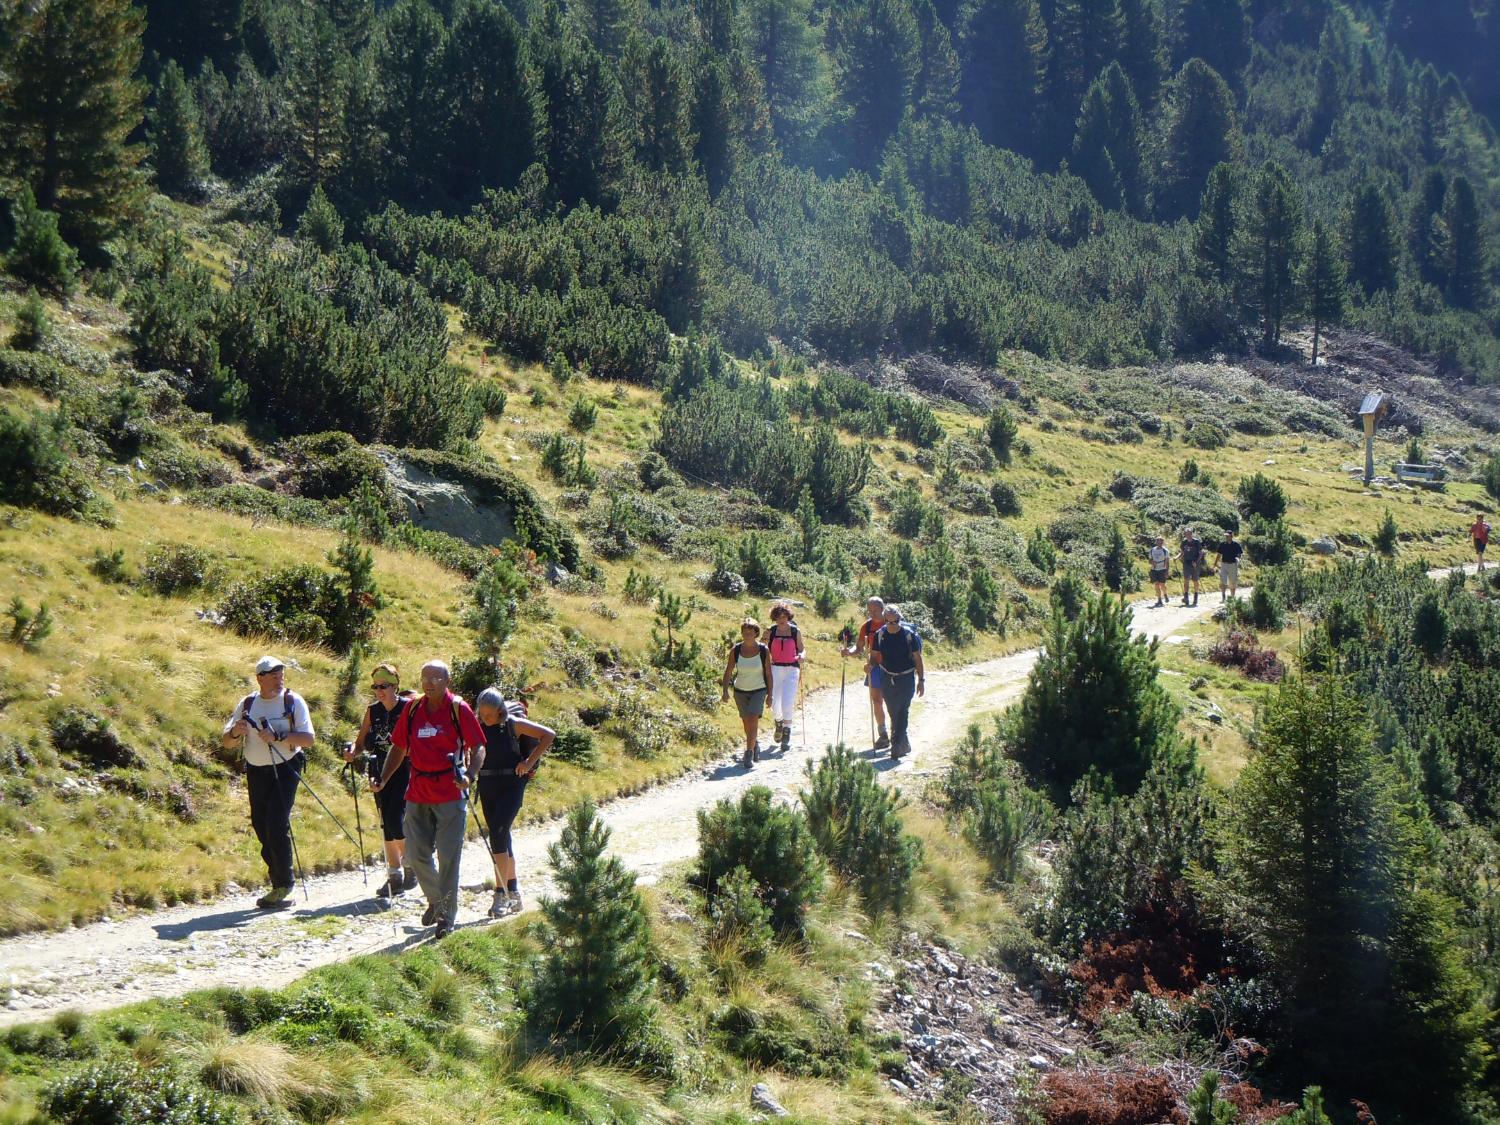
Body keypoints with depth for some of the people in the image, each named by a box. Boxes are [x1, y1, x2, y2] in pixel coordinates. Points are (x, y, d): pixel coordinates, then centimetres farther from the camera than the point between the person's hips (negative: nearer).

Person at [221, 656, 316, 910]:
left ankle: (284, 884, -6)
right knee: (261, 826, 6)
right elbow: (227, 743, 8)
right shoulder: (247, 704, 8)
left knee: (277, 824, -14)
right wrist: (236, 732, -15)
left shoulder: (293, 701, -2)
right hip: (256, 772, 5)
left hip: (285, 770, -5)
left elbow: (308, 739, -10)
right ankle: (279, 883, 17)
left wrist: (278, 737, -24)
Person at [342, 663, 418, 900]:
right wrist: (353, 752, -12)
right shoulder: (372, 711, 7)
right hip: (380, 772, 5)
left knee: (395, 820, -15)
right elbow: (361, 742, 8)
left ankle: (410, 866, 6)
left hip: (404, 771, -5)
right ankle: (394, 876, 14)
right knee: (386, 824, 6)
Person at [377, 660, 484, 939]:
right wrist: (383, 779, 5)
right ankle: (436, 900, 30)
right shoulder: (413, 708, 8)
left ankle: (447, 914, 8)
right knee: (416, 855, 7)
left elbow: (477, 747, -4)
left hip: (450, 793, -4)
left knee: (448, 855, -3)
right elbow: (398, 747, 15)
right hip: (418, 792, 5)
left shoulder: (459, 709, -4)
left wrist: (468, 776, -21)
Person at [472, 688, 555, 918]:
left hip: (511, 785, -5)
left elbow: (549, 735, -4)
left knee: (497, 833, -17)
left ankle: (501, 895, -16)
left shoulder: (513, 724, -9)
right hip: (487, 786, 5)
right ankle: (514, 892, 22)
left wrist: (529, 762, -7)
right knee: (501, 836, 11)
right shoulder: (478, 726, 1)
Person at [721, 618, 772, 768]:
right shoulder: (735, 650, -6)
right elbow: (728, 672, -4)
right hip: (740, 691, 3)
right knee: (746, 723, 16)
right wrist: (725, 691, -15)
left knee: (753, 721, -17)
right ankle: (755, 744, 43)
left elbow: (768, 674, -3)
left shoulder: (764, 650, -10)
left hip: (758, 690, -3)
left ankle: (749, 755, -15)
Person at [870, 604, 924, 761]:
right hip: (887, 678, 4)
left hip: (906, 679, -4)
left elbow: (917, 658, -4)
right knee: (894, 713, 11)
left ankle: (897, 747, -12)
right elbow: (875, 655, 9)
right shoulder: (880, 635, -1)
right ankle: (904, 745, 26)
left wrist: (921, 680, -4)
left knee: (902, 712, -12)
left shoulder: (910, 634, -11)